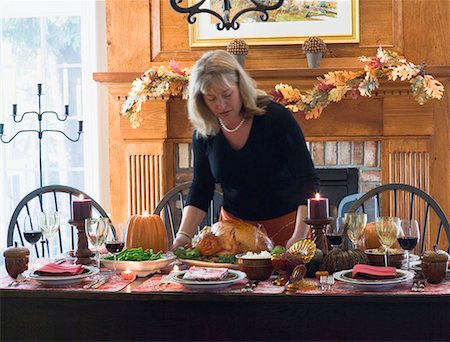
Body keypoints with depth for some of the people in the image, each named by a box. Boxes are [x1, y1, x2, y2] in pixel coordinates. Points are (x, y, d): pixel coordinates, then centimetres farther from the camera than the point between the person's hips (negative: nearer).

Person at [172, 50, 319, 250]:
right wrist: (184, 234, -12)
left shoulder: (276, 118, -18)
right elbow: (200, 189, 3)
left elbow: (307, 182, -19)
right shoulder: (203, 132, -6)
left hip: (284, 225, -3)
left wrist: (299, 236, -30)